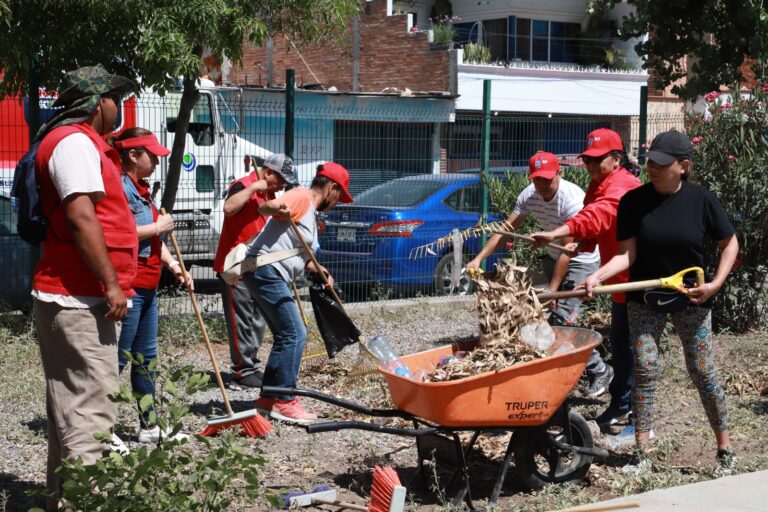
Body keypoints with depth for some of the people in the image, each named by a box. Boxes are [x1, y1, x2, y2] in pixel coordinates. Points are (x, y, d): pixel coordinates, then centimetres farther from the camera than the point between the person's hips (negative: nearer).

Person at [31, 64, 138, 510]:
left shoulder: (79, 141, 21)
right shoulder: (75, 141, -12)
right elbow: (80, 217, -22)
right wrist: (111, 284, -22)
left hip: (75, 298, 11)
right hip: (79, 300, -11)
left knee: (74, 406, 16)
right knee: (89, 409, -12)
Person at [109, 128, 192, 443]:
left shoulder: (142, 189, 17)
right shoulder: (120, 187, -14)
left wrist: (173, 265, 10)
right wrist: (158, 227, -17)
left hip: (147, 286, 10)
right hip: (128, 285, -10)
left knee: (146, 357, 14)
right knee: (117, 358, -6)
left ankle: (149, 425, 21)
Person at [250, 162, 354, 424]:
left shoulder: (311, 212, 22)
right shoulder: (301, 197, -9)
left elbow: (300, 254, 27)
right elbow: (264, 207, -27)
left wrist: (319, 270, 10)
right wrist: (276, 209, -49)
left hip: (271, 275, 11)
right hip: (266, 271, -11)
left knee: (285, 337, 14)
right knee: (294, 334, -11)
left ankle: (267, 399, 19)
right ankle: (284, 402, -7)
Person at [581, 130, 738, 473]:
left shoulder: (701, 200, -9)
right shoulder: (633, 202, -8)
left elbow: (729, 244, 1)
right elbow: (626, 255, -10)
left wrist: (715, 283, -10)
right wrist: (597, 277, -26)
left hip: (690, 299, -1)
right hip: (645, 300, 1)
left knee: (702, 370, 4)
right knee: (645, 369, -5)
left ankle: (725, 448, 19)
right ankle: (641, 454, 2)